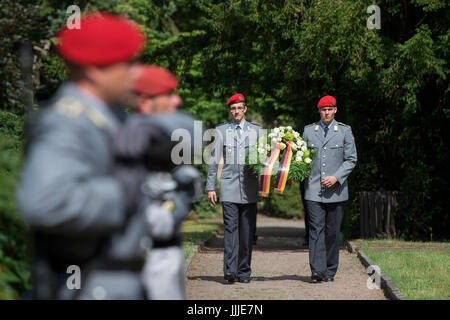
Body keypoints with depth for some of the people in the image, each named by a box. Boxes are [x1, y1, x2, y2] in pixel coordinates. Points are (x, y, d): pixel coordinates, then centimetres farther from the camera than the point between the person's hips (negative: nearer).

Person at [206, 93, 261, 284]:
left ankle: (244, 272, 9)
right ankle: (229, 271, -14)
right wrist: (210, 187, 3)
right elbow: (214, 161, 8)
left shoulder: (256, 130, 11)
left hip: (249, 188, 1)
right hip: (229, 187, -1)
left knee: (247, 230, 2)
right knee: (230, 228, -10)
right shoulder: (221, 131, 8)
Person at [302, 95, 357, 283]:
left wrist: (336, 177, -9)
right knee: (316, 230, -8)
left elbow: (351, 159, 4)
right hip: (313, 190, 0)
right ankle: (317, 271, -12)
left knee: (332, 232, 4)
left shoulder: (345, 131, 6)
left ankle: (330, 271, 13)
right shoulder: (308, 131, 10)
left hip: (335, 190, 0)